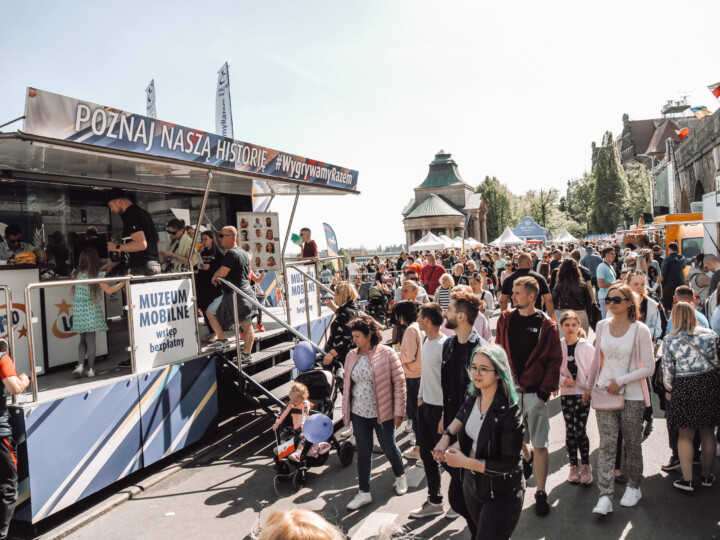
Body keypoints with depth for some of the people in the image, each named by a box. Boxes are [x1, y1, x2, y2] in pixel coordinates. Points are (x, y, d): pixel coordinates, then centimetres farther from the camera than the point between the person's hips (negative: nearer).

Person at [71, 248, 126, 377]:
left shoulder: (76, 274, 1)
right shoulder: (97, 275, -10)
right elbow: (109, 290, -12)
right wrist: (124, 282, -11)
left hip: (79, 310, 3)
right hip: (92, 310, -3)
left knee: (83, 339, 14)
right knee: (90, 340, 3)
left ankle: (80, 364, 0)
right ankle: (90, 369, 8)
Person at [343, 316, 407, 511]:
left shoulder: (387, 354, -12)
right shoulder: (351, 356, 2)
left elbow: (399, 383, -10)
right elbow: (347, 385, 10)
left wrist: (399, 411, -11)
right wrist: (346, 411, 11)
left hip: (382, 413, -3)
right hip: (359, 414, 4)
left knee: (389, 447, 15)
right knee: (363, 452, 10)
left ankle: (400, 476, 43)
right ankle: (364, 492, 22)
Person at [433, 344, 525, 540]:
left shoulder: (509, 411, -25)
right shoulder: (474, 398, -6)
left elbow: (510, 464, -24)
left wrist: (465, 462, -23)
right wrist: (446, 436, -1)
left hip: (501, 494, -7)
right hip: (471, 483, 7)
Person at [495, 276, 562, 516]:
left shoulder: (546, 325, -6)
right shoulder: (505, 320, 3)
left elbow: (555, 361, -6)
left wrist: (545, 391, -11)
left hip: (534, 392, -3)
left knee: (540, 444, 1)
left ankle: (541, 494, 13)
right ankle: (526, 457, 50)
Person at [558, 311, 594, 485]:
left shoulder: (587, 347, -4)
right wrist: (563, 380, -13)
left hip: (582, 394, -2)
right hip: (566, 394, 2)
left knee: (580, 430, -6)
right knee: (570, 430, 9)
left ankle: (586, 466, 12)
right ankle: (573, 466, 22)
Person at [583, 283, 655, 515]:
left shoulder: (640, 330, -9)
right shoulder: (602, 326, 3)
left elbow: (649, 368, -8)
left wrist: (621, 381, -14)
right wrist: (588, 386, 18)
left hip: (631, 395, -2)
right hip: (604, 392, 2)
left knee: (632, 443, 11)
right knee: (607, 444, -2)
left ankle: (633, 487, 31)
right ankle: (605, 496, -2)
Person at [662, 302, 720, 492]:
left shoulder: (670, 340, -8)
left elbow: (667, 369, -6)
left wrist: (668, 389, 8)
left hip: (684, 387, -2)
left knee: (685, 435, 9)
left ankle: (687, 479, 10)